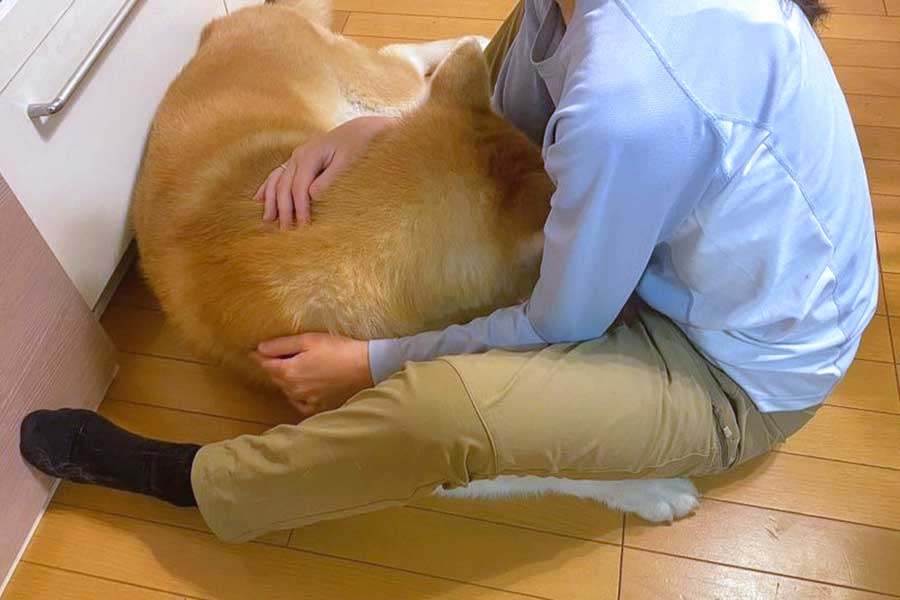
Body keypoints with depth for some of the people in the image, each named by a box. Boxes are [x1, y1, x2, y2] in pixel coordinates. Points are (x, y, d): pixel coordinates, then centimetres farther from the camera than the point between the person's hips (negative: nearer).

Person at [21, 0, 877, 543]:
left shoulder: (630, 91, -37)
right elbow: (514, 111, 5)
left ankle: (194, 483, -2)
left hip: (734, 379, -8)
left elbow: (563, 328, -23)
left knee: (441, 404, -31)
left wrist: (373, 364, -13)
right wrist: (368, 130, -10)